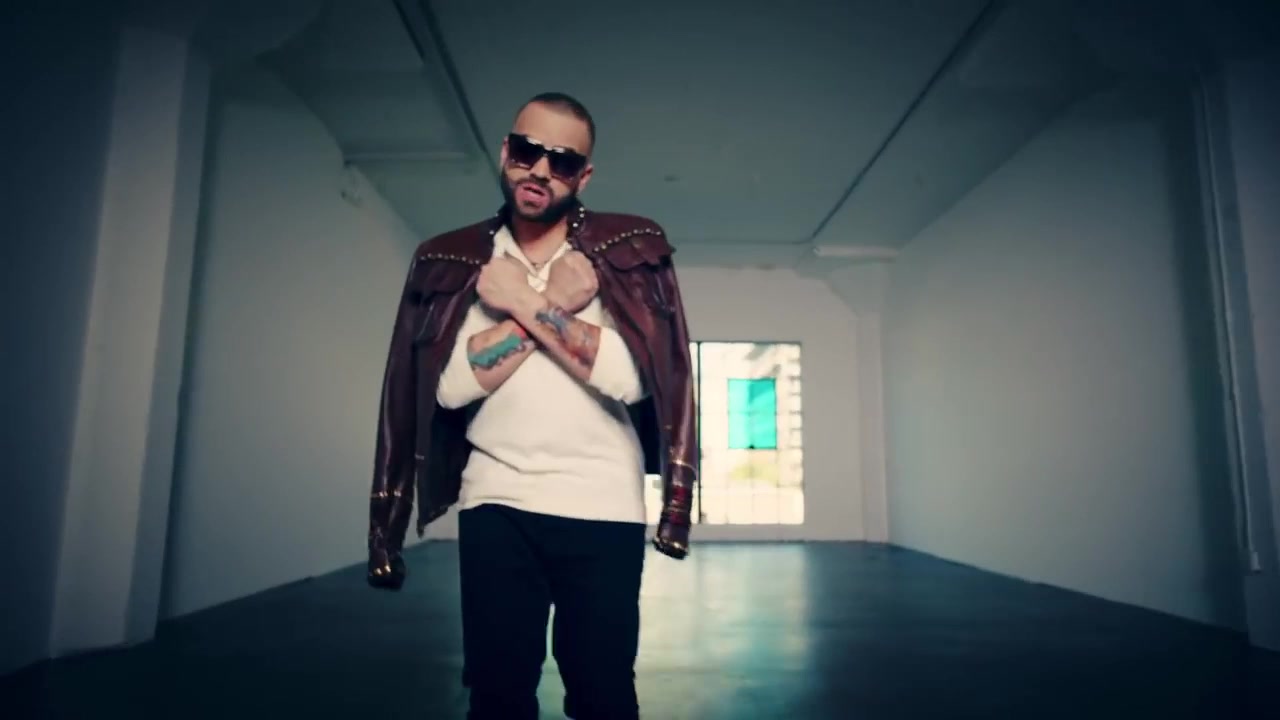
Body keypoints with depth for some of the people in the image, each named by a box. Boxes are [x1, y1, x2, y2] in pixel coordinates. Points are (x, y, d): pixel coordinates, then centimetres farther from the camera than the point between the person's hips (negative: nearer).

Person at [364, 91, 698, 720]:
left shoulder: (630, 248, -1)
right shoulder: (452, 260, 4)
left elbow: (630, 379, -15)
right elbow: (451, 386, -10)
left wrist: (526, 305, -13)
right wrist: (553, 305, -12)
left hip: (604, 509, -1)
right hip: (495, 504, 2)